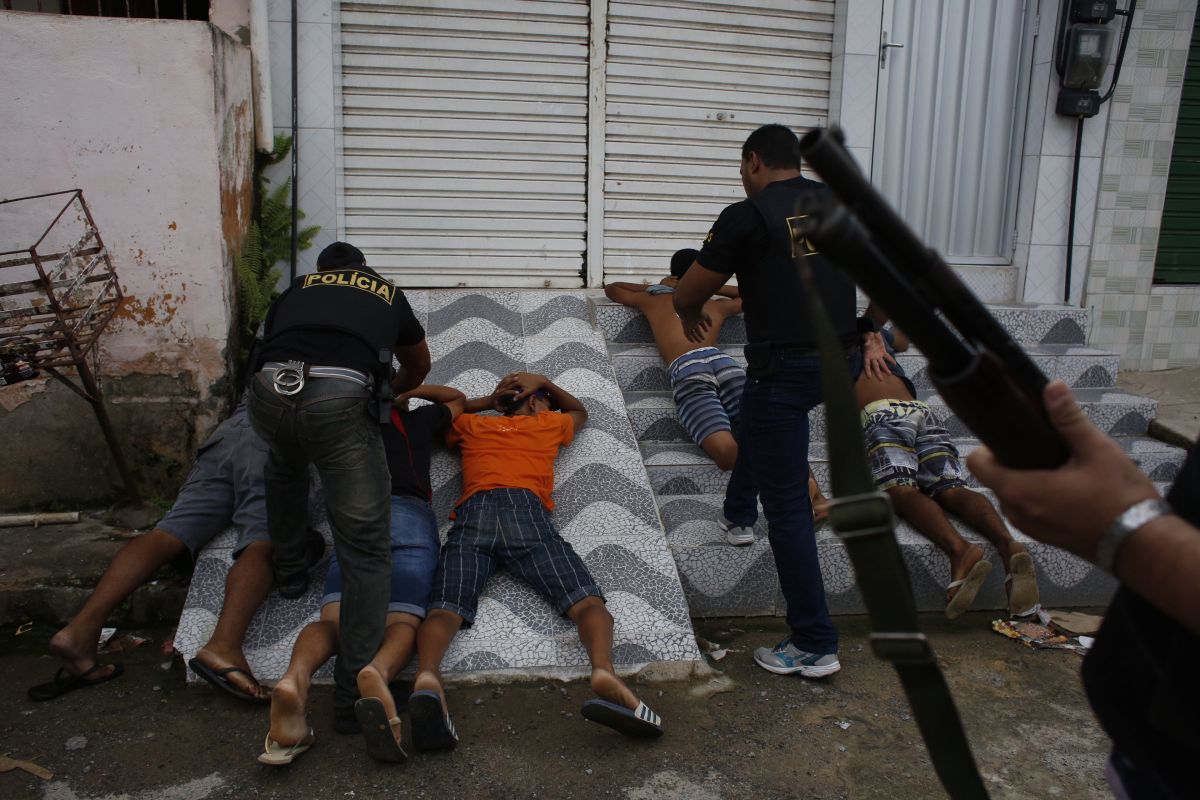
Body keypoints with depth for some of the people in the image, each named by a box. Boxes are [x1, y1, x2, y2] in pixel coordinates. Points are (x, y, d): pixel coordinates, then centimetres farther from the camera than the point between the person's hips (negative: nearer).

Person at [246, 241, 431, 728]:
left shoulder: (298, 287, 34)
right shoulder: (387, 293, 33)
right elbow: (419, 365, 48)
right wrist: (389, 393, 67)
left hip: (270, 392, 3)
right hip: (340, 400, -3)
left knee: (285, 466, 40)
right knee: (365, 549, 4)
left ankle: (289, 572, 48)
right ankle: (354, 689, 1)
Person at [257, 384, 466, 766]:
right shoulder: (418, 420, 32)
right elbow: (458, 398, 51)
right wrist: (406, 389, 50)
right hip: (410, 516, -1)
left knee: (334, 618, -16)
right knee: (403, 620, -16)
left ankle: (296, 677, -48)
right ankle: (378, 671, -51)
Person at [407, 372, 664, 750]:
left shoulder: (471, 425, 34)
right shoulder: (549, 423, 32)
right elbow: (580, 411, 55)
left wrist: (489, 400, 56)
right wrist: (542, 382, 53)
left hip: (472, 515, 2)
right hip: (526, 510, -2)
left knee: (446, 607, -17)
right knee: (587, 600, -13)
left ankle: (427, 677, -49)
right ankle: (604, 673, -44)